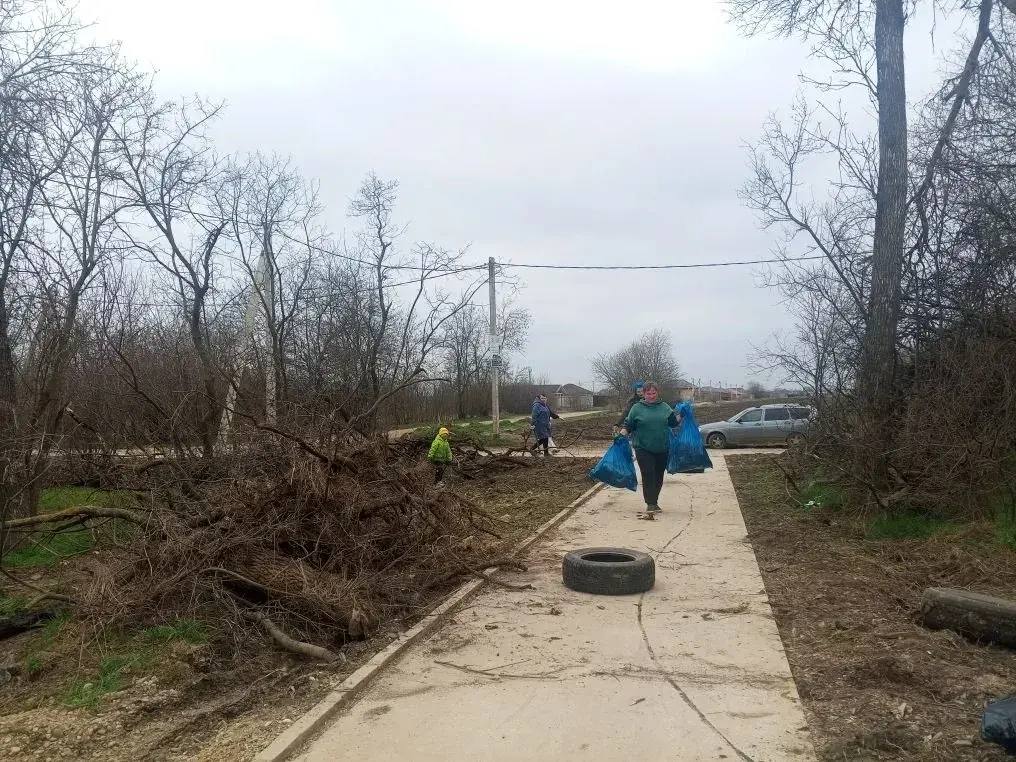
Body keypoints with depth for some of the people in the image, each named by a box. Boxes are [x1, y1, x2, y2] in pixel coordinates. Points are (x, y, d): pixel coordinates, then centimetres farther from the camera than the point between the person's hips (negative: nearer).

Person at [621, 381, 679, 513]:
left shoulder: (665, 407, 9)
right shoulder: (637, 408, 2)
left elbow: (673, 423, 12)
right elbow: (628, 426, 4)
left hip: (662, 449, 3)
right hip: (643, 449, -3)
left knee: (658, 476, 10)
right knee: (648, 475, -11)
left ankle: (654, 502, 23)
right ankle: (650, 504, -8)